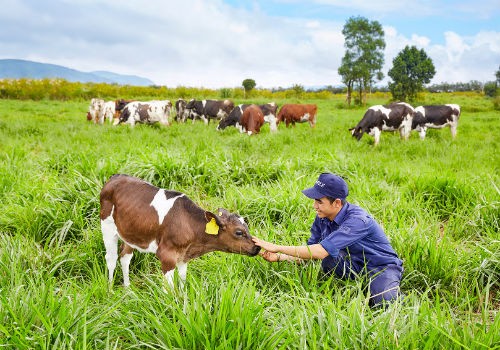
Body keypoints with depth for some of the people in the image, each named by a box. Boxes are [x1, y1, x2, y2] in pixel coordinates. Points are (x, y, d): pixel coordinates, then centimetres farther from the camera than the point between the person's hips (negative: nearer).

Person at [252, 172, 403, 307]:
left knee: (384, 302, -34)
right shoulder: (322, 218, -8)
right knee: (328, 260, -25)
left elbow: (320, 252, -39)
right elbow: (310, 251, 0)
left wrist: (277, 247, -35)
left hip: (383, 267, -6)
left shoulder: (357, 220, -32)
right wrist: (279, 257, -17)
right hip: (356, 266, 6)